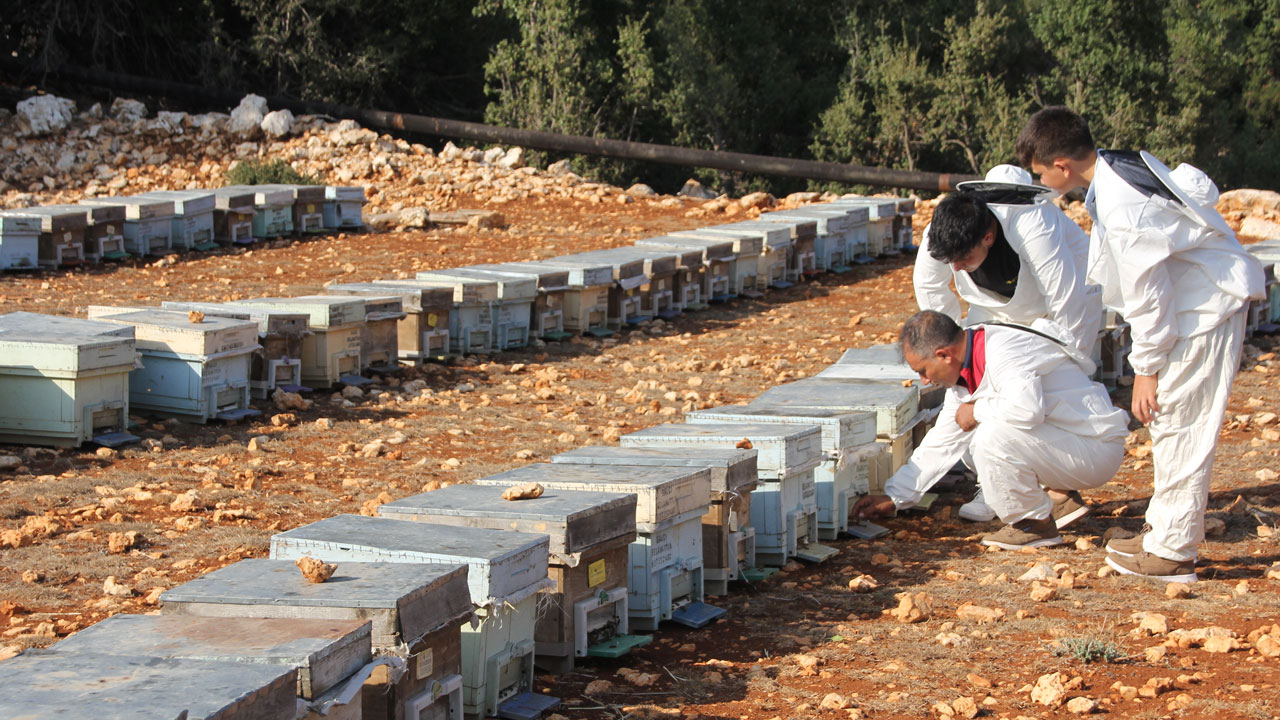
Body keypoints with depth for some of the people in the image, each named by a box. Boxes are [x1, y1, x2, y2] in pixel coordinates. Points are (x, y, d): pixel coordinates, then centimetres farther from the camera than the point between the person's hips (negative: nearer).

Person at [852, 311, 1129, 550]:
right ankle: (1060, 498, 12)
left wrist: (976, 410, -21)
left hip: (1096, 447, -10)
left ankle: (1037, 524, -8)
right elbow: (941, 443, 16)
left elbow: (1026, 408, -41)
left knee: (994, 436, -26)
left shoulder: (1005, 352, -23)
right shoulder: (965, 375, 8)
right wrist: (895, 497, 17)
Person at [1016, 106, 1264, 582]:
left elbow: (1147, 292, -21)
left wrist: (1146, 368, -12)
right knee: (1170, 425, 16)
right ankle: (1164, 531, 25)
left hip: (1205, 309, -10)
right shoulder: (1124, 165, 2)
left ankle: (1172, 553, 1)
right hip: (1205, 302, 10)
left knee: (1178, 428, -5)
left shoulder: (1122, 209, -27)